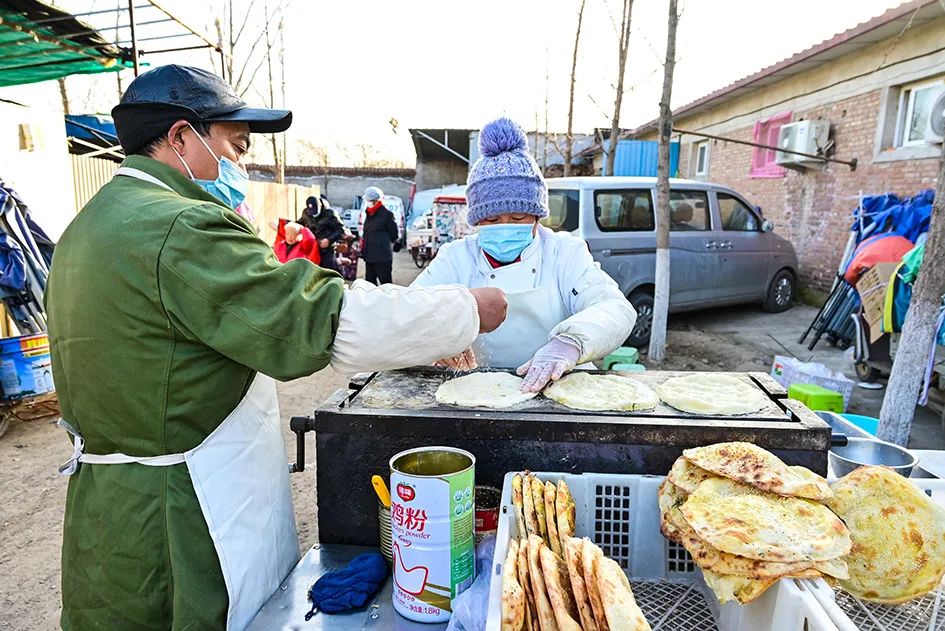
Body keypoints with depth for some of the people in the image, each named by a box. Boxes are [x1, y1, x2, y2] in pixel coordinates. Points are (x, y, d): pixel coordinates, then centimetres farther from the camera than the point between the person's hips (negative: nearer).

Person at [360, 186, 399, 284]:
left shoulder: (386, 214, -8)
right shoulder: (369, 214, 16)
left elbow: (394, 234, -4)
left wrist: (384, 243, 7)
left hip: (382, 257, -8)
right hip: (369, 255, 9)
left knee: (385, 283, -4)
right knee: (369, 282, 15)